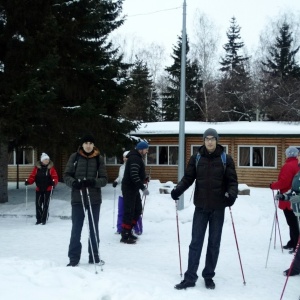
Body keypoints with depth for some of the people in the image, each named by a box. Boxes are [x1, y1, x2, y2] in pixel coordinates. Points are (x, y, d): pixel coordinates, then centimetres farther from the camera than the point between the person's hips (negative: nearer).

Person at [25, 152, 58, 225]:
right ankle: (39, 219, 14)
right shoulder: (37, 167, 1)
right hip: (39, 189, 2)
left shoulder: (51, 168, -3)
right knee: (38, 204, 2)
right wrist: (28, 181, -16)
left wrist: (54, 182, -28)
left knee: (46, 204, 1)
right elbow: (32, 177, 1)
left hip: (48, 189, -2)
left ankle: (44, 220, 9)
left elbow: (55, 177, -7)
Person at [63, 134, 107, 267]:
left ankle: (94, 257, 21)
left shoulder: (99, 159, 2)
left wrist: (94, 182, -19)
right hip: (77, 198, -1)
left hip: (94, 199, 1)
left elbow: (104, 179, 1)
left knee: (94, 228, 10)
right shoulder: (74, 157, 1)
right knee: (76, 229, 1)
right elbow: (66, 175, 3)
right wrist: (73, 182, -18)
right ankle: (74, 258, 9)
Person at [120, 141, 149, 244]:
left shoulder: (137, 158, 17)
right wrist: (143, 188, -27)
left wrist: (144, 178, 10)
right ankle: (125, 236, -6)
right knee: (129, 211, -9)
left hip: (134, 189, 11)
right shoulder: (135, 158, -17)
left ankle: (128, 231, 21)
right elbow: (134, 175, -27)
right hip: (129, 188, -11)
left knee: (138, 210, 14)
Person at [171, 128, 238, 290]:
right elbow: (188, 178, 4)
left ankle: (209, 276, 19)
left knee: (214, 243, 8)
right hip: (201, 206, 1)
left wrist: (231, 194, -21)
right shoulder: (196, 158, 3)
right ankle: (190, 277, 5)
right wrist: (178, 189, -14)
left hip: (218, 207, 0)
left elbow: (232, 181, -2)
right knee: (196, 242, 1)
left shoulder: (226, 159, 0)